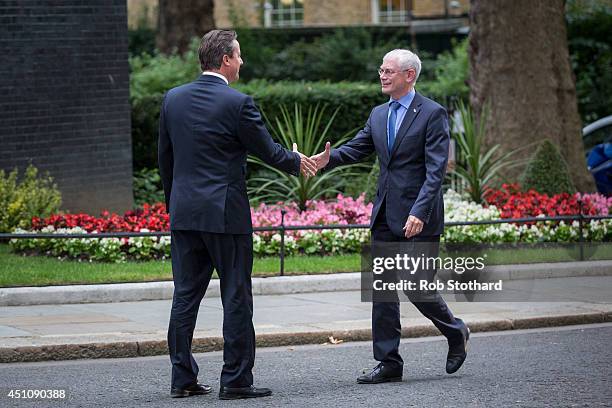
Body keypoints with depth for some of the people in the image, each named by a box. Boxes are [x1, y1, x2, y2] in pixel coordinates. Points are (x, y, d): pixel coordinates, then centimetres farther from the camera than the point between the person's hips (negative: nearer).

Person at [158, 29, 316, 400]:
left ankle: (183, 378, 11)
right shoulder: (237, 103, -11)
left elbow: (165, 157, 13)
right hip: (226, 213, -5)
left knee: (186, 296, 9)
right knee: (236, 298, 2)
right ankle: (236, 380, 3)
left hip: (184, 212, 6)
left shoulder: (173, 99, 6)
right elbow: (267, 150, -3)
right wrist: (296, 162, 18)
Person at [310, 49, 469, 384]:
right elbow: (357, 148, 9)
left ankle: (455, 332, 23)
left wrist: (419, 213, -24)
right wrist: (328, 159, -13)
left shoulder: (432, 114, -8)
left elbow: (435, 170, -14)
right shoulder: (379, 115, 14)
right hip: (385, 216, 7)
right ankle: (389, 363, 8)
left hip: (418, 218, -7)